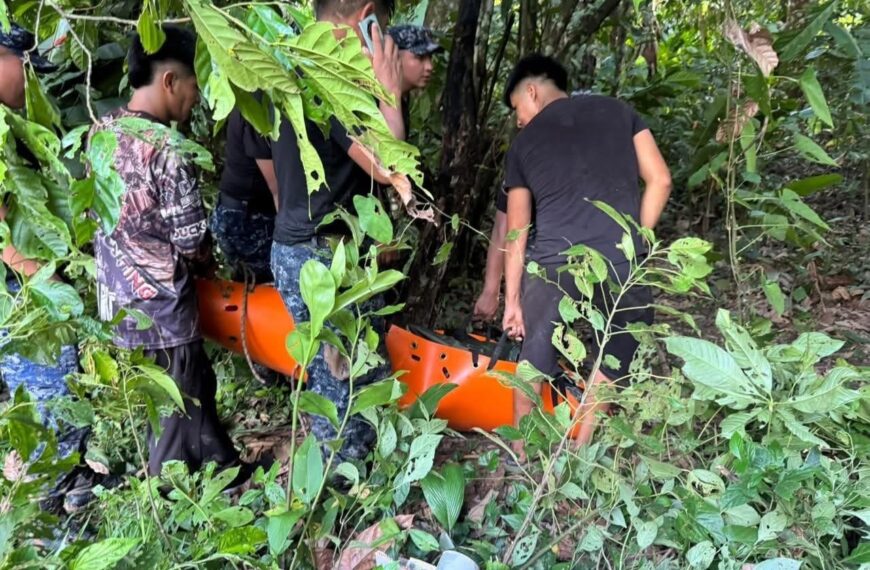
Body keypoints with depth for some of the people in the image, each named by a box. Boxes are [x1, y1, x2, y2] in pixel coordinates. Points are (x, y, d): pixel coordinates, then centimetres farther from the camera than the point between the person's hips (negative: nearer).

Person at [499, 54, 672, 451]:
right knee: (614, 357, 21)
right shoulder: (617, 111, 17)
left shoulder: (524, 143, 16)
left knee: (535, 358, 19)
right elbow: (660, 180, 9)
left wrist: (512, 299, 20)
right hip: (620, 263, 0)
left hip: (553, 264, 0)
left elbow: (517, 231, 15)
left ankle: (520, 454, 30)